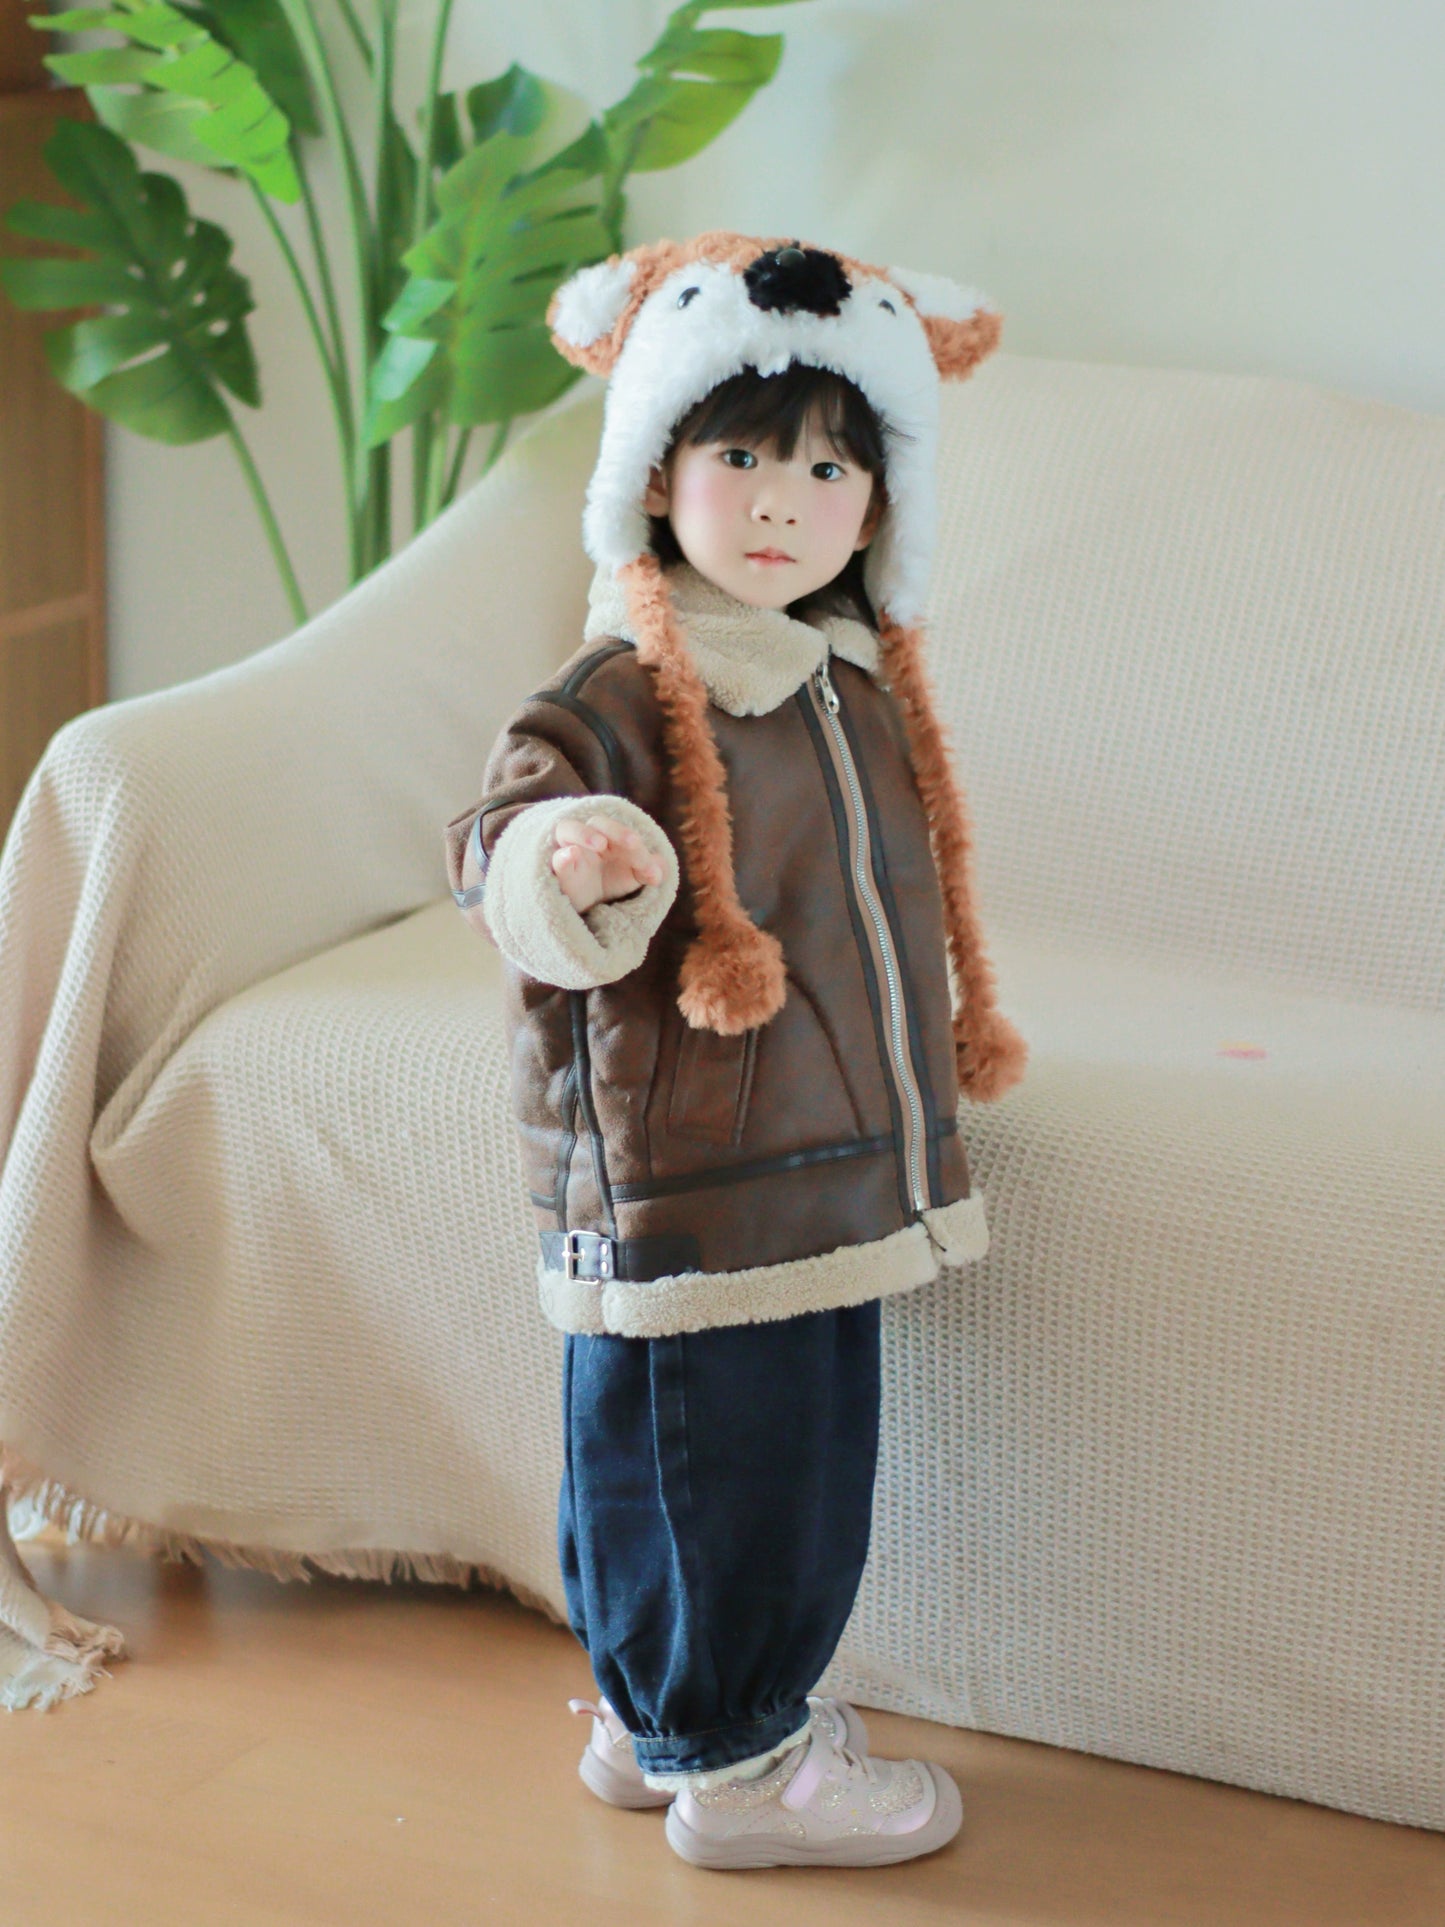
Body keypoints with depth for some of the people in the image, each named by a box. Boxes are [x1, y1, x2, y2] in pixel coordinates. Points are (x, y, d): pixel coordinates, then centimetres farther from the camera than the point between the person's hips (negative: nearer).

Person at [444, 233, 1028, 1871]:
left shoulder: (863, 685, 10)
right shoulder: (622, 696, -15)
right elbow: (497, 843, -21)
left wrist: (959, 1037, 29)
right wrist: (568, 861, -42)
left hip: (829, 1164, 9)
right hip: (684, 1181, -9)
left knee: (803, 1458, 17)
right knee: (709, 1457, 0)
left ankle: (659, 1715, 34)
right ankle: (734, 1764, 17)